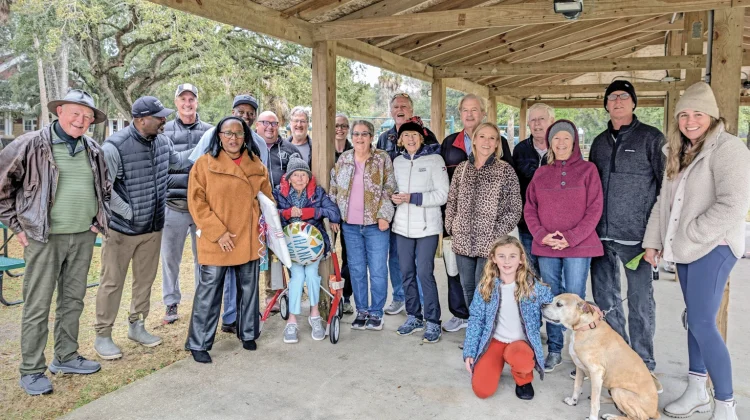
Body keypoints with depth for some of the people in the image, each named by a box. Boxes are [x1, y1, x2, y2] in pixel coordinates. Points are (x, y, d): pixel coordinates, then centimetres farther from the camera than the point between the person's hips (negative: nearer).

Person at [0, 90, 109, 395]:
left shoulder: (92, 150, 8)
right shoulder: (31, 145, -9)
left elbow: (105, 187, 22)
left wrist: (99, 220, 12)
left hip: (83, 236, 5)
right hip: (45, 237, -5)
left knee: (73, 300, 14)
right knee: (38, 306, 1)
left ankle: (65, 357, 29)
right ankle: (31, 371, 14)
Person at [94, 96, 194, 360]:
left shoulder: (162, 141, 0)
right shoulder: (115, 146, -19)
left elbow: (176, 161, 21)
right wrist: (129, 213, -17)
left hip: (153, 227, 6)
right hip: (122, 228, -6)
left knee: (145, 279, 17)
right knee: (112, 283, 6)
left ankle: (136, 326, 34)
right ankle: (103, 336, 20)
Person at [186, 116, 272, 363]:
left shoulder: (256, 164, 7)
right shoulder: (204, 164, -5)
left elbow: (266, 197, 14)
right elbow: (196, 202, -8)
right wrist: (218, 232, -14)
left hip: (249, 239, 4)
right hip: (215, 241, -4)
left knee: (249, 289, 15)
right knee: (209, 292, 2)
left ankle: (248, 334, 32)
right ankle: (199, 344, 15)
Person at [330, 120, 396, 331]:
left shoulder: (382, 158, -1)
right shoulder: (344, 159, 8)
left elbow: (390, 188, -4)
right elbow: (334, 189, 12)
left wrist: (384, 215, -11)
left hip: (376, 225, -3)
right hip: (350, 225, 3)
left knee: (378, 271, 1)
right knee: (356, 270, 10)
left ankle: (376, 313, 15)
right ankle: (361, 311, 23)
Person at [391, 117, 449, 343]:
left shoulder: (434, 159, -5)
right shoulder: (398, 162, 10)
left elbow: (443, 195, -10)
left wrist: (413, 198, -17)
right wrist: (395, 197, -3)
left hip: (427, 227, -5)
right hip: (403, 226, 5)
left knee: (424, 273, -6)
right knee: (407, 273, 10)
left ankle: (433, 322, 7)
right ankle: (413, 317, 25)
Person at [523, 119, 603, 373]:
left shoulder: (587, 170, 2)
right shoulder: (540, 174, 10)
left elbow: (595, 209, -4)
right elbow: (530, 209, 8)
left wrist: (571, 237, -13)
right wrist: (542, 235, -8)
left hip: (578, 246, -3)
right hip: (545, 247, 3)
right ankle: (554, 351, 19)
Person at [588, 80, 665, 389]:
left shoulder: (651, 138, -1)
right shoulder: (600, 142, 14)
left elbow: (667, 186, -3)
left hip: (636, 236, -5)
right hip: (601, 235, 5)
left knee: (640, 302, 2)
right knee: (605, 299, 12)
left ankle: (643, 367, 17)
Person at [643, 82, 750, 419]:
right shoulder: (680, 153, 13)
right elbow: (664, 201, 16)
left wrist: (688, 236, -17)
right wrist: (653, 240, 10)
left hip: (713, 247, -8)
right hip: (684, 250, 8)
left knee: (702, 323, -10)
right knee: (694, 319, 13)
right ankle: (697, 391, 24)